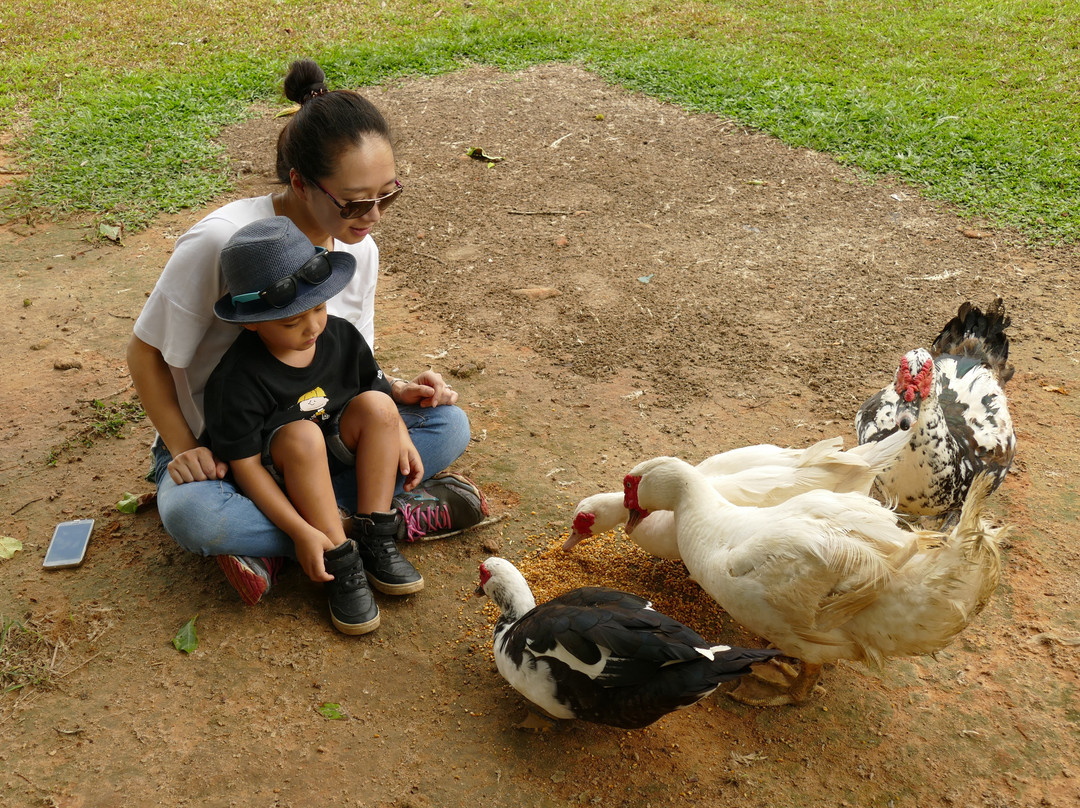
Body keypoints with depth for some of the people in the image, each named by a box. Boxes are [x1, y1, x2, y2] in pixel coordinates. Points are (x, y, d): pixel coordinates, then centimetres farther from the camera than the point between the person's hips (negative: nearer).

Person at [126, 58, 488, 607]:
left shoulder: (359, 251, -7)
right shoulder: (222, 242, -25)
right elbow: (146, 351, -13)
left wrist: (392, 390, -14)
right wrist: (183, 450, -20)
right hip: (219, 444, -4)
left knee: (448, 425, -15)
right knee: (188, 512, -38)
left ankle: (271, 545, -21)